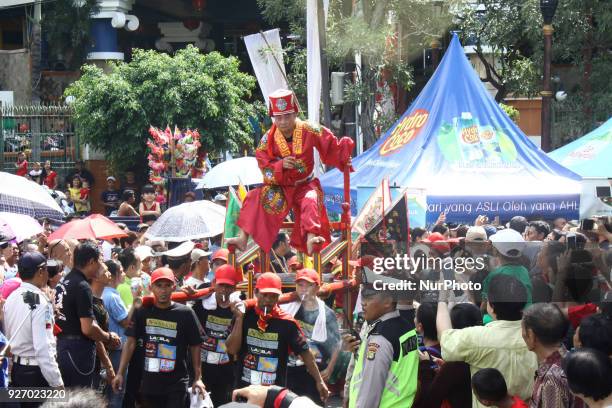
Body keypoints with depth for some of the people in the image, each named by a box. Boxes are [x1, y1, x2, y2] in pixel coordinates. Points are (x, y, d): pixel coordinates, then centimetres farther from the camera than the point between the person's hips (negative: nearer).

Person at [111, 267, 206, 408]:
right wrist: (120, 373, -4)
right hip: (150, 382, 3)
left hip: (177, 384, -3)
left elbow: (194, 346, 3)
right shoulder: (142, 312, 2)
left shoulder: (185, 313, -3)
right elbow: (131, 342, 3)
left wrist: (198, 378, 0)